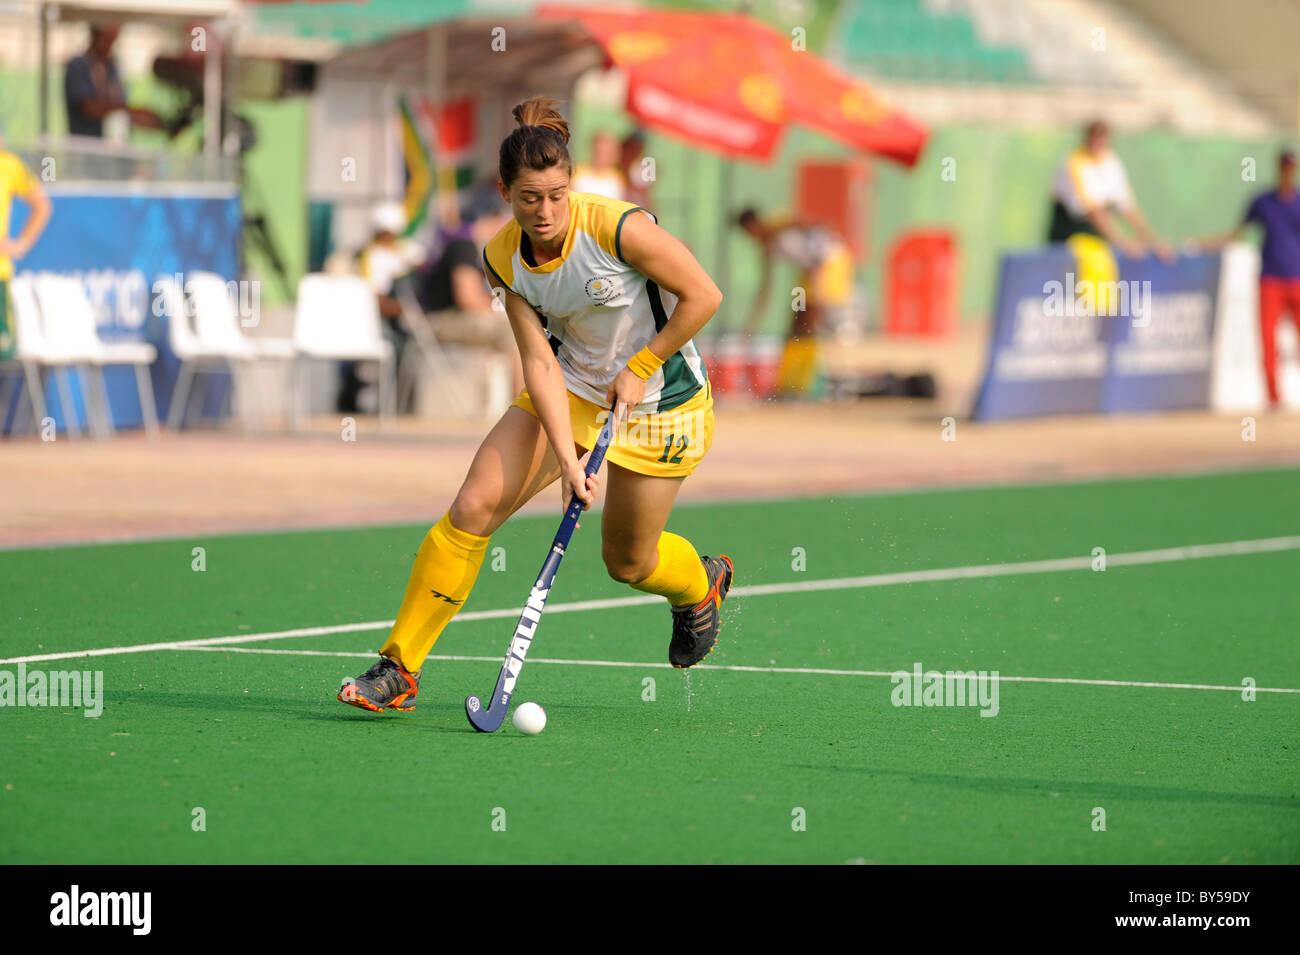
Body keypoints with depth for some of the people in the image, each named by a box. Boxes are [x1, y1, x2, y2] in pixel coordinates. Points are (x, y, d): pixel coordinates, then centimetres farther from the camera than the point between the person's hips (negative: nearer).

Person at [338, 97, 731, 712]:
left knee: (628, 562, 9)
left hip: (662, 402, -4)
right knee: (473, 507, -13)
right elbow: (539, 364, -15)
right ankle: (400, 667, -4)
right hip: (570, 390, 4)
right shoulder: (504, 258, -13)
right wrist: (568, 459, -26)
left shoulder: (618, 228, -28)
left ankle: (701, 583, 47)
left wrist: (639, 369, -16)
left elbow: (704, 296, -18)